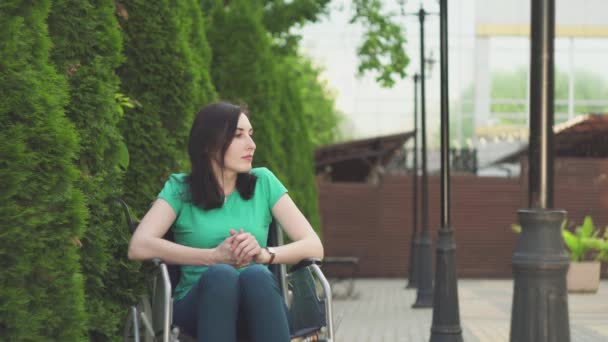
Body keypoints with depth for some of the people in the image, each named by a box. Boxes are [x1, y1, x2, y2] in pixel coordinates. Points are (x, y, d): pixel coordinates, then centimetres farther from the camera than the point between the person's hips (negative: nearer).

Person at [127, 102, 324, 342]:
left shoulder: (263, 183, 10)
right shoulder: (180, 189, 6)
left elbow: (314, 246, 3)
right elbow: (139, 247, -10)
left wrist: (265, 254, -18)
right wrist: (215, 256, -18)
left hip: (255, 306, 1)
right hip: (198, 304, -1)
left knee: (256, 274, -34)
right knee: (220, 274, -35)